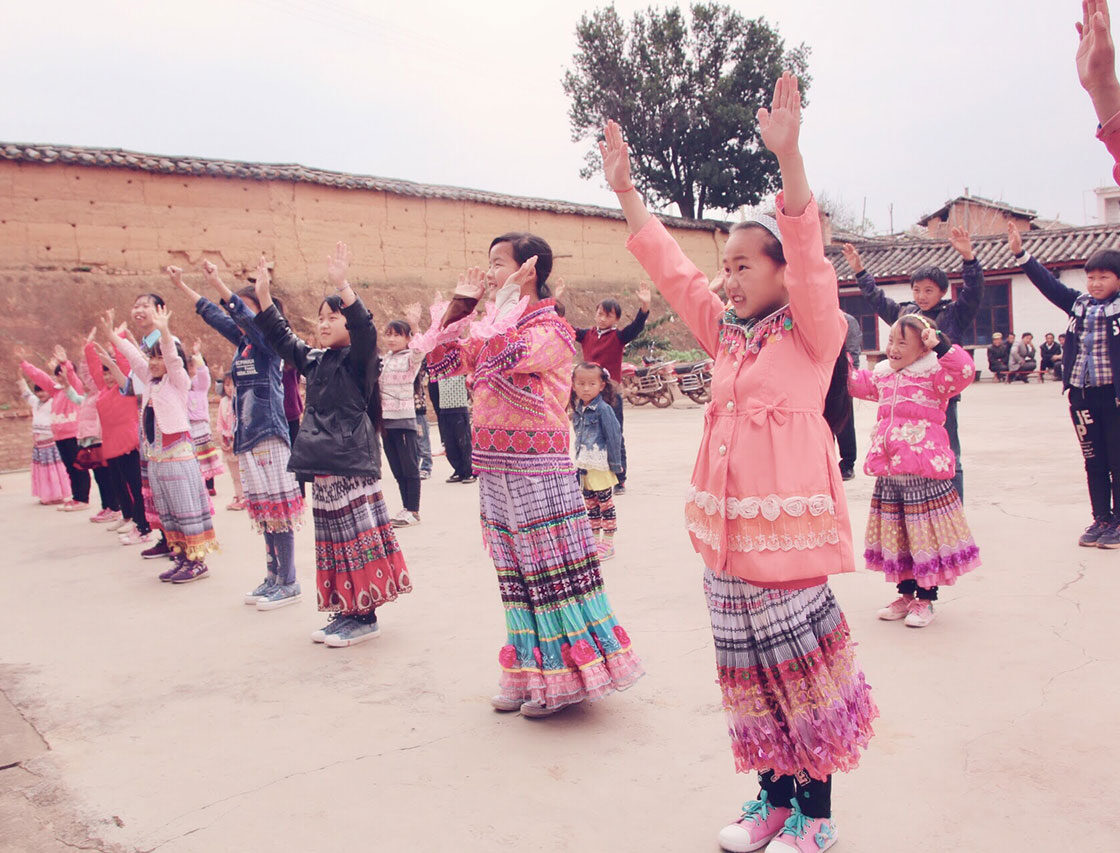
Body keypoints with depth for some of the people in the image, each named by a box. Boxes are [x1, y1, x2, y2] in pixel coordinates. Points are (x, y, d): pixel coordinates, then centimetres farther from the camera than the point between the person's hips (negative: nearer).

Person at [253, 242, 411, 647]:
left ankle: (365, 616, 4)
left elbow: (365, 330, -26)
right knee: (335, 538, 13)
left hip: (352, 464, -8)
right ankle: (346, 610, 23)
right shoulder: (313, 360, 14)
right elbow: (281, 338, 24)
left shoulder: (358, 359, -7)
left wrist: (342, 286, -36)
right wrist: (264, 296, 17)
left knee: (359, 536, -4)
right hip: (323, 465, 8)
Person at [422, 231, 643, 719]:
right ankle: (531, 675, 26)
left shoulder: (551, 328, -9)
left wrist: (510, 294, -16)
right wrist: (461, 303, 9)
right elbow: (440, 364, 13)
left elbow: (502, 357, -27)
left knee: (552, 569, 0)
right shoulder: (495, 327, 15)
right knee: (516, 572, 14)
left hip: (537, 470, -8)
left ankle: (567, 678, 12)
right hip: (494, 469, 8)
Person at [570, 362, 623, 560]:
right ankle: (595, 540, 25)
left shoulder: (603, 409, -13)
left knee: (605, 503, 3)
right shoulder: (577, 410, 8)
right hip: (584, 466, 7)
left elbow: (614, 436, -11)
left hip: (601, 466, -7)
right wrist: (579, 462, 16)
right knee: (590, 505, 14)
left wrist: (615, 464, -10)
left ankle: (608, 543, 11)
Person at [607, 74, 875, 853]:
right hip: (727, 532, 6)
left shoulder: (813, 333, -4)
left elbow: (809, 256, -19)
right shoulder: (727, 336, 12)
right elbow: (671, 269, 12)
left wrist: (789, 157, -29)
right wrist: (626, 189, 9)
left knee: (804, 667, 4)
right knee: (750, 671, 14)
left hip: (787, 524, -6)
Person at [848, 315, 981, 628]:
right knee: (896, 535, 14)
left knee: (925, 535, 2)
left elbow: (964, 370, -25)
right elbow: (856, 383, 27)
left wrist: (940, 344, -30)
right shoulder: (883, 376, 11)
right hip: (888, 473, 7)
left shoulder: (934, 375, -7)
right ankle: (906, 593, 29)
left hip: (923, 472, -6)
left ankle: (925, 599, 16)